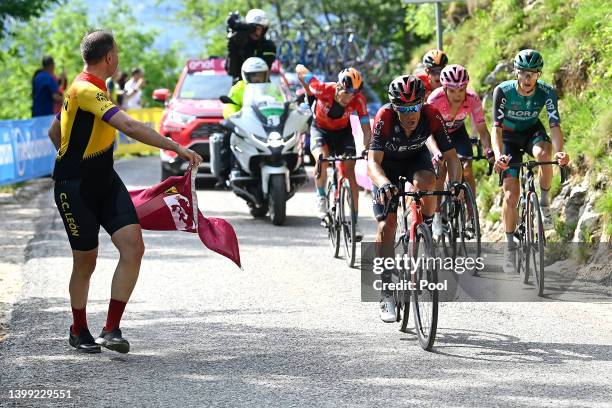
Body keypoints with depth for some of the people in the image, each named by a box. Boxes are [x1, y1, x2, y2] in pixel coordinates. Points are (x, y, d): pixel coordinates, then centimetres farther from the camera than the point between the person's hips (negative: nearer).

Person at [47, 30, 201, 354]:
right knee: (85, 261, 5)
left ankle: (111, 329, -4)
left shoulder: (84, 88, 10)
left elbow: (54, 132, 23)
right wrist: (177, 148, -34)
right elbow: (130, 127, -33)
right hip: (75, 190, -8)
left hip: (107, 183, 8)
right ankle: (79, 332, 27)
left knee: (133, 248, -9)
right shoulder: (86, 90, -21)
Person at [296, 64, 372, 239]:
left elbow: (366, 129, -25)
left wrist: (366, 150, -42)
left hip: (343, 131, 2)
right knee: (321, 160, -31)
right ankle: (321, 197, -3)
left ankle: (355, 222, -4)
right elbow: (300, 70, -20)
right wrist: (308, 95, -5)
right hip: (320, 129, -2)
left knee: (350, 172, -11)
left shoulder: (359, 100, -28)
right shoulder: (323, 90, -33)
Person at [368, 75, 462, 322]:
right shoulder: (385, 118, -35)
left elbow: (451, 156, -29)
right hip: (387, 163, -1)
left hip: (416, 156, 1)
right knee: (386, 224, -13)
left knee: (425, 183, -35)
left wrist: (456, 182, -48)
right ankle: (387, 294, -6)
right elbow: (373, 162, -41)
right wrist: (384, 184, -61)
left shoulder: (432, 116, -31)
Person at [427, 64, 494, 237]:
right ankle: (437, 216, -9)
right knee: (441, 167, -21)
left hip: (457, 131, 2)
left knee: (467, 170, -14)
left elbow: (482, 129, -29)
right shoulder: (435, 99, -36)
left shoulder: (473, 99, -30)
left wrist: (489, 150, -46)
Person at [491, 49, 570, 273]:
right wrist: (498, 155, -50)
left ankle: (544, 203, -13)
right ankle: (510, 246, 5)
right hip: (509, 137, -1)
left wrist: (560, 151, -49)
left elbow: (555, 125, -29)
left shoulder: (547, 92, -23)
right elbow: (496, 128, -31)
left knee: (544, 154, -37)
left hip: (533, 132, 1)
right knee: (511, 195, -11)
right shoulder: (503, 91, -27)